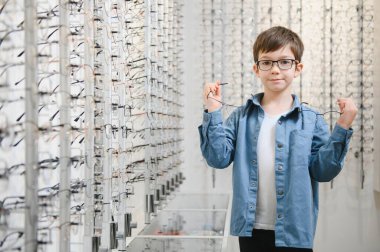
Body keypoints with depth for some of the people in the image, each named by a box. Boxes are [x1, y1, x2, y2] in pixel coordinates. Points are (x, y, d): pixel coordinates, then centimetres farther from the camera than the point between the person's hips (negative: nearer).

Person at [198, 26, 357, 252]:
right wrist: (213, 112, -10)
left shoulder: (311, 119, -2)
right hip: (251, 229, 2)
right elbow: (218, 158, -5)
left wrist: (342, 128, -13)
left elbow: (323, 171, -5)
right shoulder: (242, 116, 3)